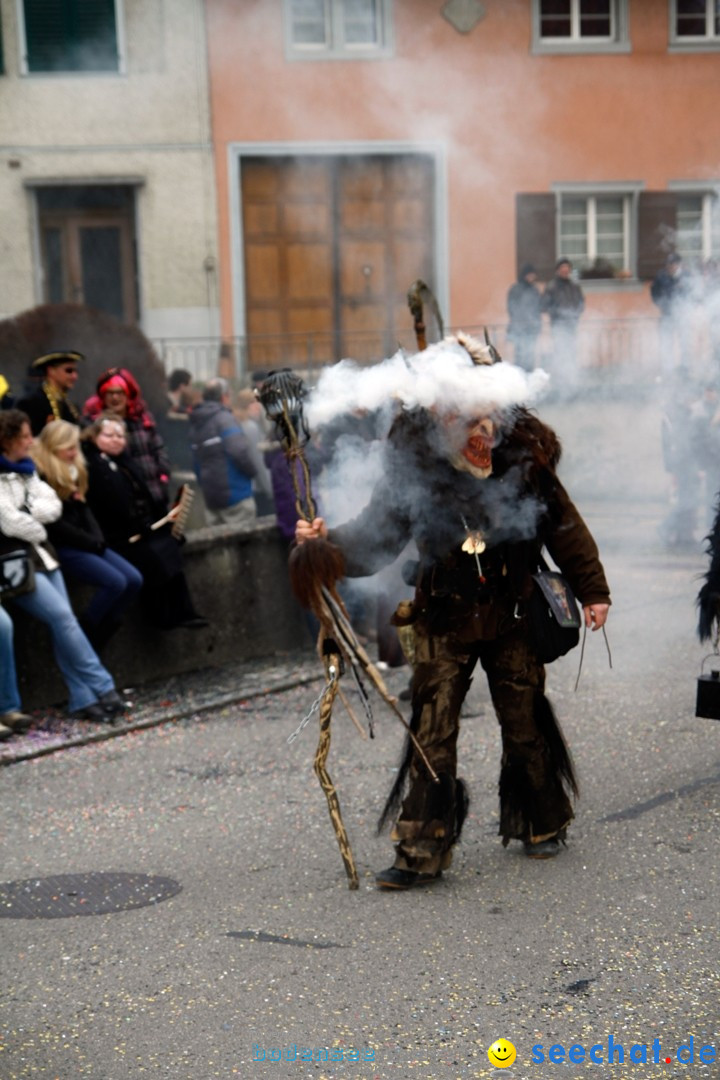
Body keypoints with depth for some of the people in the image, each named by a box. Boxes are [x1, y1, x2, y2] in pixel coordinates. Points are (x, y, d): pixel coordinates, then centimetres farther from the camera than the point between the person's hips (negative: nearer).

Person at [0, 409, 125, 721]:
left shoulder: (25, 471, 15)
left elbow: (53, 506, 8)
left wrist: (27, 512, -9)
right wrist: (38, 529, 0)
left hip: (40, 554, 8)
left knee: (63, 621, -3)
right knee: (62, 617, -16)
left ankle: (82, 700, -5)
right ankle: (103, 688, -8)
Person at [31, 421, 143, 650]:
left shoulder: (73, 469, 13)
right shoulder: (40, 476, -16)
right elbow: (54, 524, -18)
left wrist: (97, 538, -2)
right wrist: (89, 542, -13)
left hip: (84, 543, 9)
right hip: (61, 546, -9)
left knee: (134, 580, -4)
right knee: (114, 582, -23)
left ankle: (100, 636, 1)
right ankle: (83, 637, -8)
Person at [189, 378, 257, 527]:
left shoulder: (195, 424, 13)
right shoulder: (224, 418, -10)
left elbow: (197, 464, 14)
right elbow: (240, 451, -21)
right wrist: (252, 470, -4)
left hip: (210, 498, 7)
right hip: (235, 495, -7)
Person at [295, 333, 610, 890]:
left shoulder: (524, 457, -8)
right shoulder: (414, 467, -12)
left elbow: (563, 526, 4)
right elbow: (377, 535, -11)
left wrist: (592, 589, 9)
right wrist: (329, 543, -31)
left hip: (513, 618, 1)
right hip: (445, 620, -1)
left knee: (526, 725, 13)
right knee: (432, 734, -4)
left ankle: (543, 824, 35)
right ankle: (421, 853, 3)